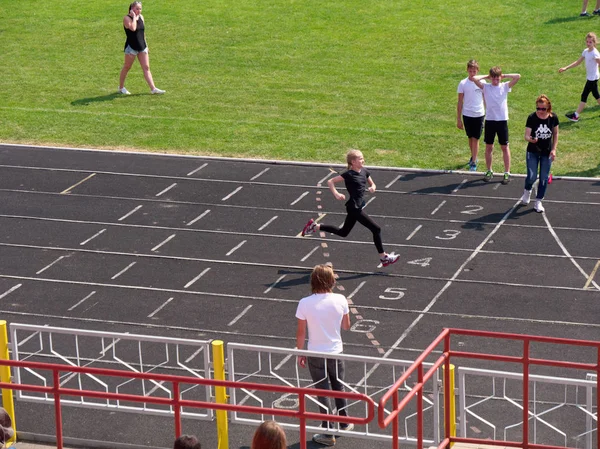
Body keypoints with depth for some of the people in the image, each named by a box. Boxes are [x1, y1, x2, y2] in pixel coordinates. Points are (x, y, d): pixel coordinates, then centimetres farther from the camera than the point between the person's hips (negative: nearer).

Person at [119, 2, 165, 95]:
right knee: (127, 67, 5)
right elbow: (133, 28, -30)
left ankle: (153, 88, -2)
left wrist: (145, 45, 17)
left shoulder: (141, 17, 10)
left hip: (142, 47, 6)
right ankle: (121, 87, 19)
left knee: (146, 68, 2)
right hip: (131, 47, -6)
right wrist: (134, 17, -20)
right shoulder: (127, 18, -11)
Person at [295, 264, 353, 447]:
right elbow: (346, 326, 2)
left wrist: (300, 354, 4)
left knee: (323, 392, 8)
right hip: (336, 352, 2)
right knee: (339, 387, 23)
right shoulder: (340, 300, -11)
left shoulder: (305, 303, -16)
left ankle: (328, 434, 13)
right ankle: (344, 423, 39)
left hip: (315, 354, -2)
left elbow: (301, 332, -9)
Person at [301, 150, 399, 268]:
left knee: (343, 232, 21)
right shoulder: (349, 174, -16)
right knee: (376, 229, -8)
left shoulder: (364, 171, 6)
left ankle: (315, 226, 29)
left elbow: (372, 184, 18)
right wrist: (336, 194, -27)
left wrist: (372, 188, -5)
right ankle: (383, 258, 1)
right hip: (354, 208, -9)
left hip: (358, 206, 9)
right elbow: (330, 182, -14)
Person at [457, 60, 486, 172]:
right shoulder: (463, 83, -3)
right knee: (470, 138, 14)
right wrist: (458, 119, 1)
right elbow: (460, 102, 2)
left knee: (475, 139, -3)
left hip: (479, 114, -1)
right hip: (467, 115, 1)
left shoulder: (481, 83, -2)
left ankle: (474, 163, -1)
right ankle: (473, 157, 34)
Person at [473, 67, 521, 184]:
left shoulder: (505, 86, 0)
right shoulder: (485, 87, 1)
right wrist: (486, 77, -1)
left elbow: (518, 77, -11)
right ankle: (489, 171, 22)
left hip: (502, 120, -1)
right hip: (489, 120, 1)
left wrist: (504, 76, -2)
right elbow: (474, 78, -13)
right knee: (488, 146, 9)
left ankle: (507, 172, 9)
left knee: (505, 147, 4)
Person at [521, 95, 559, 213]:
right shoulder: (532, 118, -14)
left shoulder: (553, 118, -8)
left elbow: (555, 134, 5)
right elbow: (527, 135, -16)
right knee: (531, 176, -8)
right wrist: (530, 139, -40)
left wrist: (554, 149, -2)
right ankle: (527, 191, 26)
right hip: (533, 151, -2)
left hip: (547, 153, 2)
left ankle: (538, 201, 18)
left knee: (544, 178, 4)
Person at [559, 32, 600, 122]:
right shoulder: (586, 51, 7)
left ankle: (576, 116, 0)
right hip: (590, 77, 8)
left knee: (584, 95, -4)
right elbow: (577, 62, 13)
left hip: (593, 78, -8)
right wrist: (565, 68, 9)